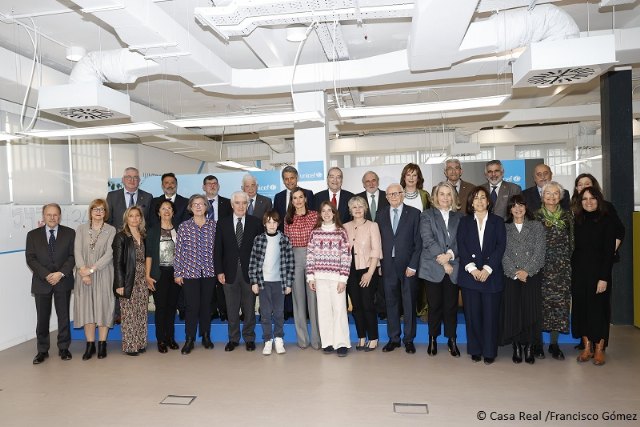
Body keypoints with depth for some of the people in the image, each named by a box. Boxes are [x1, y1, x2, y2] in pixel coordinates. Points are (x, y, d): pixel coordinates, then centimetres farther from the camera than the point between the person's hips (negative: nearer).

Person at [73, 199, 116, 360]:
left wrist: (91, 269, -15)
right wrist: (83, 270, -15)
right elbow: (77, 251, -2)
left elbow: (109, 254, -8)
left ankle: (102, 344, 13)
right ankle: (90, 345, 15)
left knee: (103, 308, 2)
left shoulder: (111, 230, 0)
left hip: (103, 275, -2)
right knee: (86, 308, 4)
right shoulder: (81, 229, 7)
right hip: (84, 275, 2)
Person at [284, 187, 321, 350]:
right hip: (294, 258, 2)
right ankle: (302, 338, 17)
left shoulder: (315, 215, 3)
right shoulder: (288, 219, 9)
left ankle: (316, 338, 9)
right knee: (298, 298, 7)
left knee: (313, 297, -1)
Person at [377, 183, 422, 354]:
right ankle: (393, 338, 21)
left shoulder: (414, 213, 0)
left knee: (409, 304, 6)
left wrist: (413, 265, -9)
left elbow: (418, 242, -3)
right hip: (388, 266, 2)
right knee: (391, 303, 9)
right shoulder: (381, 215, 9)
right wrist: (379, 265, 0)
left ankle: (409, 339, 20)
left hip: (408, 265, -2)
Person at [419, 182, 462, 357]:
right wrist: (442, 260, -14)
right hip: (433, 268, -2)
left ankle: (452, 340, 20)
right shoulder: (427, 215, 3)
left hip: (453, 268, 2)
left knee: (451, 305, 7)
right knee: (434, 305, 5)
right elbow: (428, 240, -8)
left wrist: (450, 255, -16)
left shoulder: (459, 216, 11)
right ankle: (433, 339, 20)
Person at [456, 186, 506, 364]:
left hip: (491, 274, 0)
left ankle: (489, 351, 14)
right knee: (472, 313, 4)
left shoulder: (497, 221, 9)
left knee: (491, 314, 2)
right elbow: (461, 246, 0)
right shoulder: (464, 221, 10)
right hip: (469, 274, 1)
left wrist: (487, 269, -12)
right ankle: (475, 350, 16)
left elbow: (500, 246, -1)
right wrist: (471, 268, -12)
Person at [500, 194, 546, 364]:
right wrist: (515, 272, -9)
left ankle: (529, 347, 13)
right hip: (511, 276, 0)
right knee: (512, 311, 0)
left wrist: (527, 271, -11)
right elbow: (503, 253, 1)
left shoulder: (536, 226, 7)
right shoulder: (505, 228, 7)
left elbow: (539, 251, -2)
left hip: (532, 276, 0)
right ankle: (516, 347, 13)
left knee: (531, 310, 0)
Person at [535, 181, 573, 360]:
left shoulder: (567, 216, 9)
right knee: (540, 303, -1)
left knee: (560, 303, 2)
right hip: (540, 266, -2)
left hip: (562, 267, 2)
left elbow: (572, 242, 10)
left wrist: (571, 264, 4)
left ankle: (554, 344, 16)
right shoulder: (536, 216, 1)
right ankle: (537, 343, 13)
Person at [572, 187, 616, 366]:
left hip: (598, 272, -3)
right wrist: (572, 270, -1)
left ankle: (599, 349, 18)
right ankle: (586, 347, 18)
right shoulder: (578, 221, 7)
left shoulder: (607, 221, -4)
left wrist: (604, 277, -14)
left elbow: (609, 251, -9)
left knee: (598, 308, 4)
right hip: (579, 272, 4)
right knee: (581, 308, 7)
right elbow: (574, 249, 7)